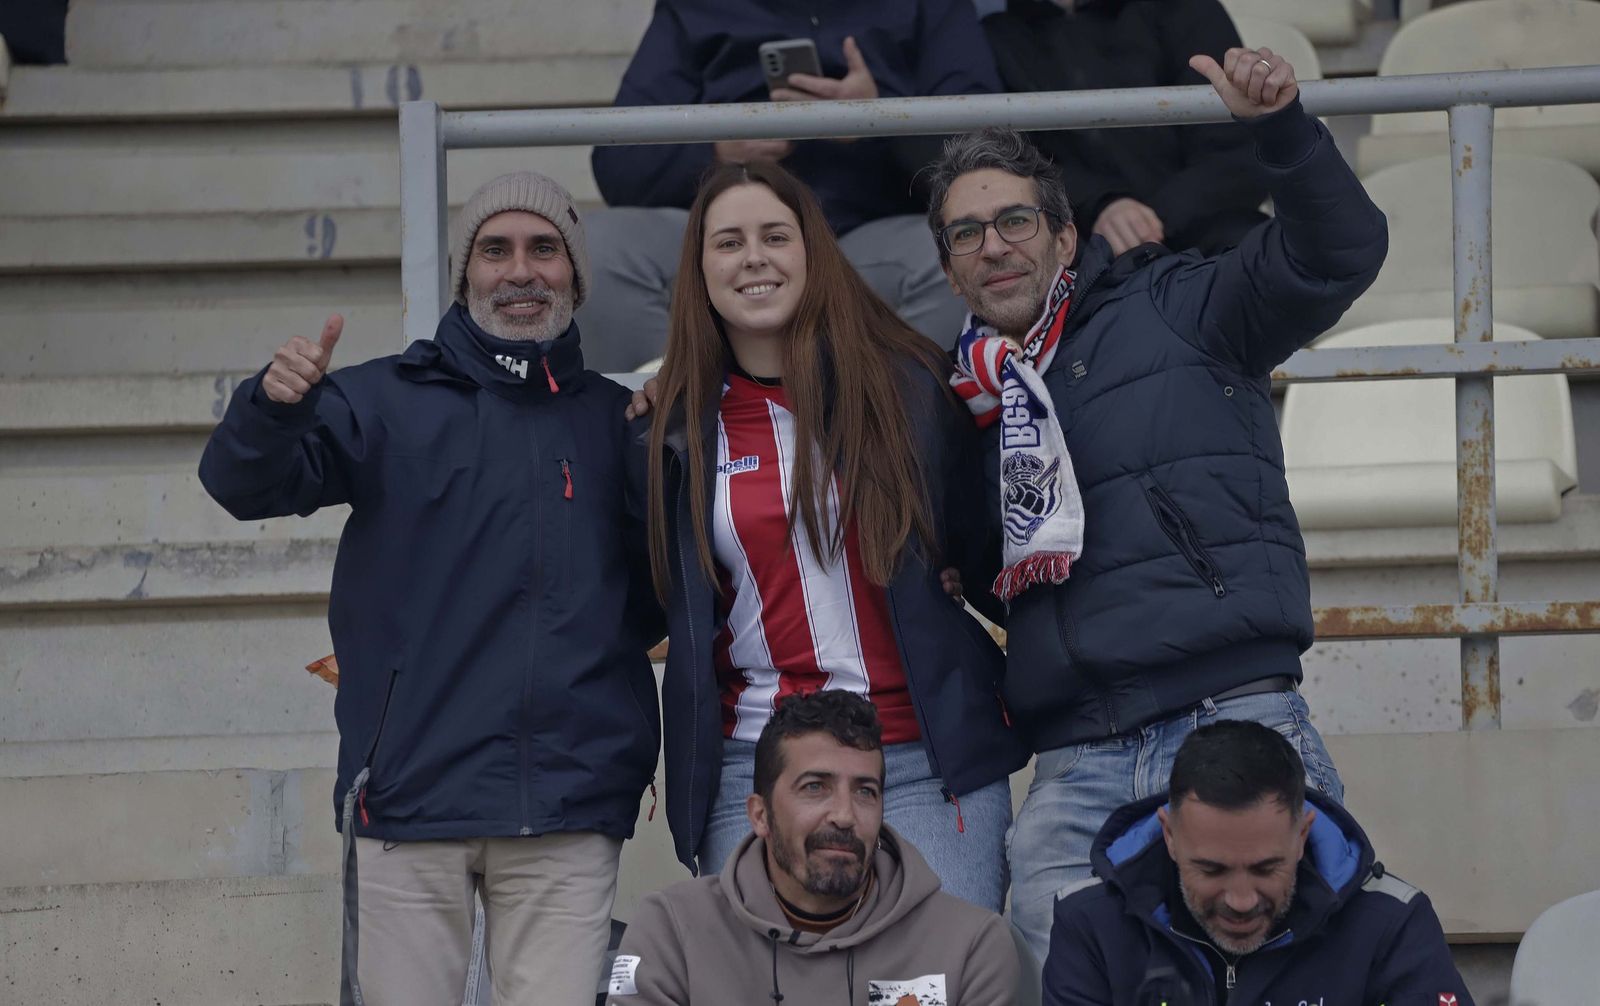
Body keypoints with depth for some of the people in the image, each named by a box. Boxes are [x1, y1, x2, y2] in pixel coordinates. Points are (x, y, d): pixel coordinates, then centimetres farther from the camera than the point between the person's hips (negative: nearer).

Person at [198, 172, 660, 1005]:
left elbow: (656, 601, 14)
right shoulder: (387, 402, 5)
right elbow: (244, 485, -7)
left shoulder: (616, 422, 14)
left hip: (568, 811, 2)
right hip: (410, 798, -2)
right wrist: (275, 403, -29)